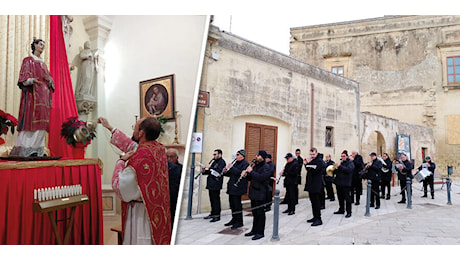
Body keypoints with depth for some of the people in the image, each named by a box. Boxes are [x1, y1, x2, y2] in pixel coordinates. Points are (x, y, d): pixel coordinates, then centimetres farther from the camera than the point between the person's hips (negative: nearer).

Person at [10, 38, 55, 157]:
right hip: (32, 93, -6)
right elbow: (23, 77, -4)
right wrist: (31, 80, -25)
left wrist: (49, 80, -2)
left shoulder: (43, 63, 26)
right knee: (31, 120, -16)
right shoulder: (28, 60, 7)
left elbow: (48, 79, 21)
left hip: (43, 94, 6)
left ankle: (38, 149, -1)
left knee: (41, 121, -1)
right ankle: (25, 149, -16)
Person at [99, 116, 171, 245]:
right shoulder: (159, 148, -1)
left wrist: (121, 161, -5)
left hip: (141, 213, -8)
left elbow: (119, 187, -17)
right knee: (156, 240, 19)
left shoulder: (140, 158, -26)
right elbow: (131, 145, 17)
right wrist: (109, 127, 24)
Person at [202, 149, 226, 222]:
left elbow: (218, 171, -21)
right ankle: (212, 214, 23)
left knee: (216, 200, -5)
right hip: (211, 184, 9)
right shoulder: (214, 162, 20)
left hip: (216, 184, -9)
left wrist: (210, 167, -19)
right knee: (212, 199, 13)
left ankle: (217, 216, 0)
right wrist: (205, 171, 3)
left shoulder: (222, 162, -8)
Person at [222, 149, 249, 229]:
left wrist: (232, 168, -22)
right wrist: (226, 172, -1)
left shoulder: (245, 163, -10)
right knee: (232, 203, 14)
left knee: (237, 204, -5)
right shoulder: (236, 163, 16)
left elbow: (241, 173, -24)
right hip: (232, 187, 9)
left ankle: (239, 222, 5)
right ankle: (234, 219, 27)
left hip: (238, 187, -9)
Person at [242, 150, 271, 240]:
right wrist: (246, 175, -1)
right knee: (255, 212, 16)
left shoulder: (266, 167, -12)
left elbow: (261, 177, -27)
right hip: (253, 193, 8)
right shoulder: (256, 166, 15)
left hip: (260, 194, -8)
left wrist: (251, 171, -21)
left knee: (260, 213, 0)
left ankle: (260, 233, 9)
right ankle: (254, 230, 26)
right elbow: (251, 178, 20)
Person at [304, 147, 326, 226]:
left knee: (316, 202, -6)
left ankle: (318, 219, -1)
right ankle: (315, 217, 24)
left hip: (316, 185, -9)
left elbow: (316, 170, -25)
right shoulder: (311, 160, 13)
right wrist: (306, 164, 3)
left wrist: (309, 164, -26)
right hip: (310, 184, 9)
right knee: (313, 201, 15)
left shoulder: (320, 161, -13)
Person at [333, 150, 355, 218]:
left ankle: (349, 212, 1)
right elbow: (336, 171, 20)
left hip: (346, 184, -7)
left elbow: (348, 170, -23)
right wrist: (334, 170, -3)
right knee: (340, 198, 14)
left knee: (347, 198, -3)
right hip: (339, 183, 7)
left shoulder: (350, 163, -4)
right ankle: (341, 210, 26)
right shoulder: (340, 162, 17)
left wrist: (340, 166, -25)